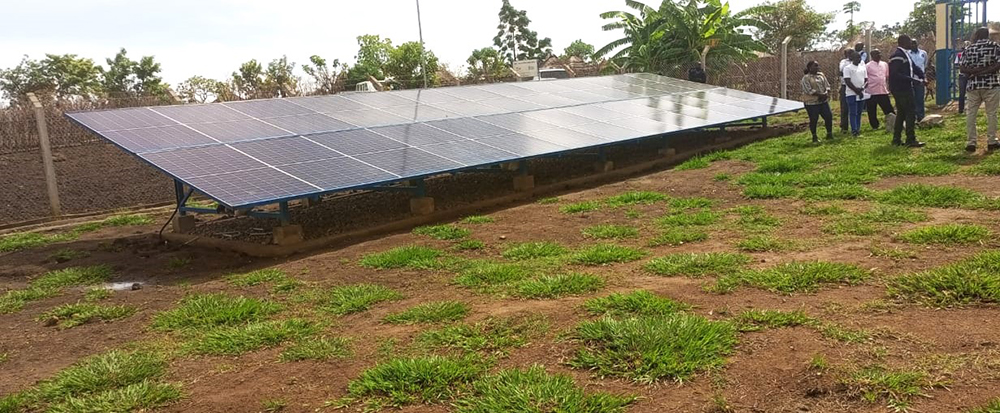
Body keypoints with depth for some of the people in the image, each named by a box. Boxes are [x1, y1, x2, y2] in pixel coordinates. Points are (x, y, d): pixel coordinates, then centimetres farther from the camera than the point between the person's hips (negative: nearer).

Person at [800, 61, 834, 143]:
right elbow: (808, 90, -18)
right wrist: (820, 94, -19)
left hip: (823, 101, 6)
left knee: (829, 116, 2)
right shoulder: (806, 78, -8)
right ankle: (814, 137, 14)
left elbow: (827, 85, 9)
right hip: (811, 102, -6)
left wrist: (826, 94, -11)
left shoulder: (821, 75, 11)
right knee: (813, 120, 0)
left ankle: (829, 134, 16)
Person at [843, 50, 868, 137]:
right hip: (852, 94, -5)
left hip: (862, 94, 5)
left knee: (859, 113, 8)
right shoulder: (848, 68, -4)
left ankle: (858, 129, 13)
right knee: (853, 113, -6)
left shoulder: (863, 67, 12)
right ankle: (854, 131, -7)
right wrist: (856, 90, -13)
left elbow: (866, 80, 12)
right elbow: (847, 81, -11)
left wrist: (862, 88, -8)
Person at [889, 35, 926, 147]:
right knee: (911, 112, -7)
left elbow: (913, 67, 18)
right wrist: (911, 79, -23)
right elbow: (894, 74, -24)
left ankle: (896, 139, 20)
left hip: (904, 88, 11)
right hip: (901, 89, -11)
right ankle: (911, 140, -4)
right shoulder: (898, 56, -16)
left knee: (901, 113, 14)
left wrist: (922, 77, 3)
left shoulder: (905, 54, 16)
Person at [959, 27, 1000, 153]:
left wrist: (974, 71, -1)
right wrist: (984, 71, -6)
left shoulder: (969, 48, 6)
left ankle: (971, 142, 5)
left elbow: (962, 68, 0)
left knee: (971, 113, 7)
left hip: (973, 85, 2)